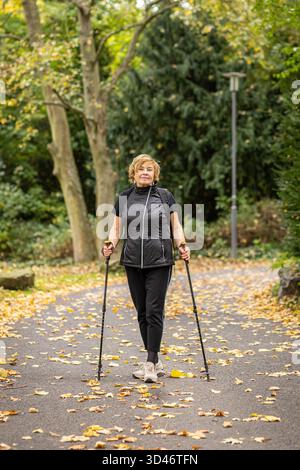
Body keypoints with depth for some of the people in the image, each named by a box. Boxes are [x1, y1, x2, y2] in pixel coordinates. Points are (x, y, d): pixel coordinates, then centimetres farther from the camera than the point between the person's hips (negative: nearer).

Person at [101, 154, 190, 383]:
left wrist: (181, 245, -10)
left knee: (154, 311, -9)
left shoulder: (165, 196, 5)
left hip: (159, 262, -3)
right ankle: (155, 362, 18)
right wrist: (111, 244, -5)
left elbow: (176, 226, 7)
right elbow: (116, 228, 14)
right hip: (133, 262, 3)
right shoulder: (124, 197, 10)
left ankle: (151, 364, -7)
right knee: (142, 312, 7)